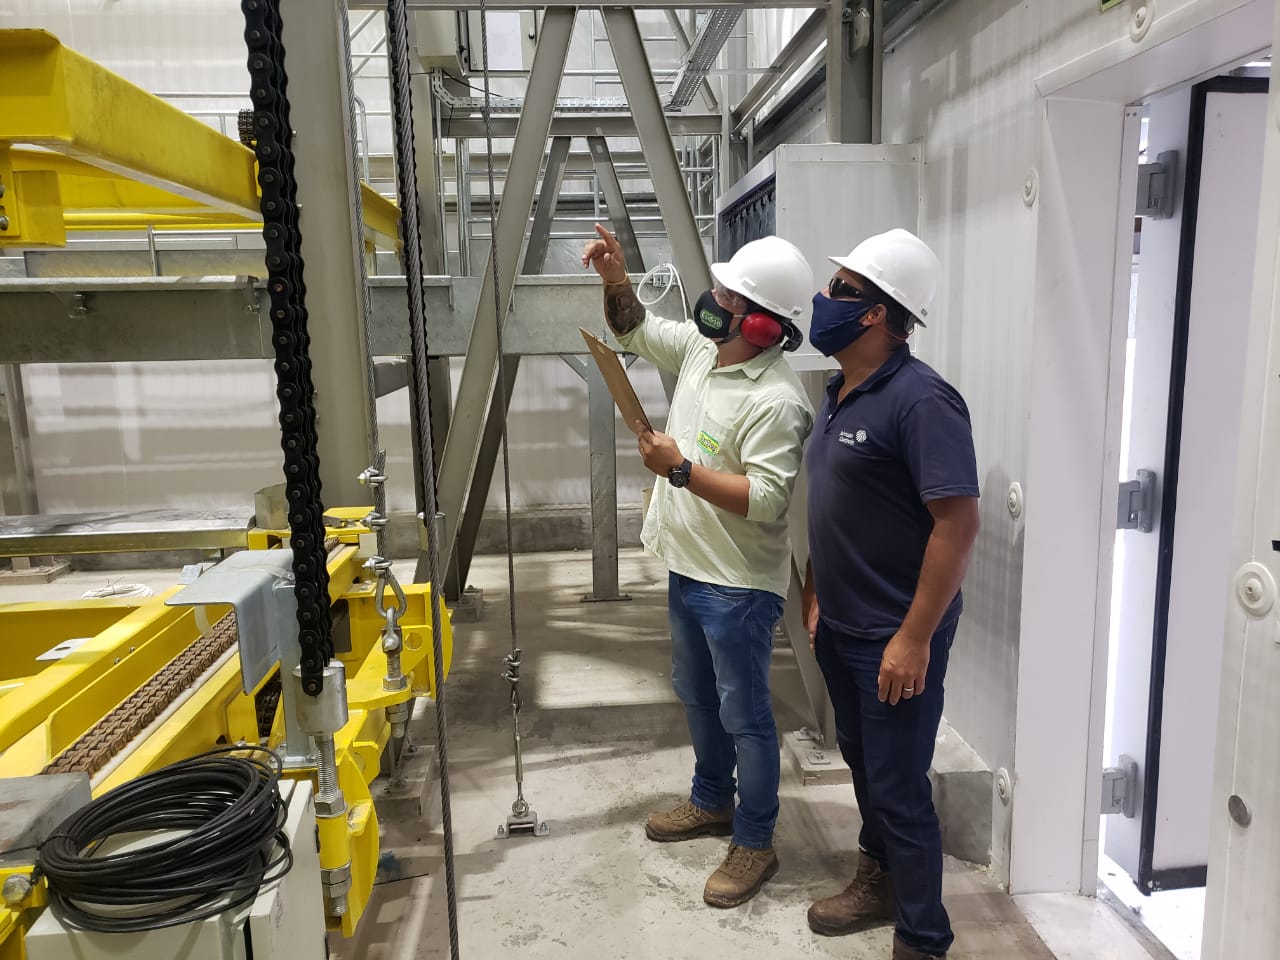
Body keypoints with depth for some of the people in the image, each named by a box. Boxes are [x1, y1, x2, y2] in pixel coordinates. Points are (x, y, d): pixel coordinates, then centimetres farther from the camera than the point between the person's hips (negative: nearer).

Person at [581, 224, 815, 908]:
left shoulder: (776, 402, -25)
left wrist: (680, 469, -28)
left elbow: (765, 498, -30)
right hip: (688, 568, 10)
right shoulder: (700, 347, 2)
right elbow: (635, 332, 16)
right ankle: (712, 801, 45)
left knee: (743, 715, 6)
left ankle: (754, 843, 25)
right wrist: (616, 278, -1)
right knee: (696, 695, 24)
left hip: (739, 587, -9)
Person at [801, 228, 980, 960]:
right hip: (839, 627, 8)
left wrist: (915, 638, -22)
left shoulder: (920, 400, -20)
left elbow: (958, 523, -23)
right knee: (864, 762, 22)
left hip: (895, 637, -8)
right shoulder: (840, 393, 7)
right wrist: (815, 594, 13)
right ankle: (880, 881, 44)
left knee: (899, 788, 4)